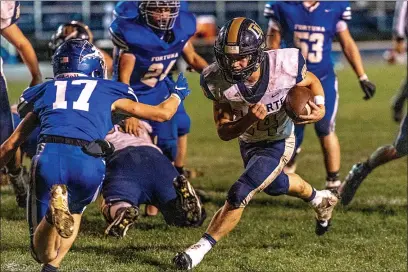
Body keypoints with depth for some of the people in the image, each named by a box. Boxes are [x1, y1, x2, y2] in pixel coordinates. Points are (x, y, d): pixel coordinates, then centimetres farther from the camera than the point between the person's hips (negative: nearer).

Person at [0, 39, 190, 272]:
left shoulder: (45, 92, 27)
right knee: (74, 212, 33)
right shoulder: (107, 92, 24)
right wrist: (177, 95, 54)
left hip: (49, 156, 0)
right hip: (88, 161, 0)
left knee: (43, 252, 8)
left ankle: (54, 212, -24)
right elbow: (162, 113, 33)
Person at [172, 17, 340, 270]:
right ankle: (320, 199, 61)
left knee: (239, 195, -19)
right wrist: (249, 120, -42)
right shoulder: (219, 82, -29)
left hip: (277, 143, -4)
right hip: (248, 143, 4)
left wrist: (319, 109, -28)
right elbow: (224, 132, -22)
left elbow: (312, 81, -8)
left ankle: (201, 248, -6)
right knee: (275, 186, 30)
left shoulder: (284, 67, -33)